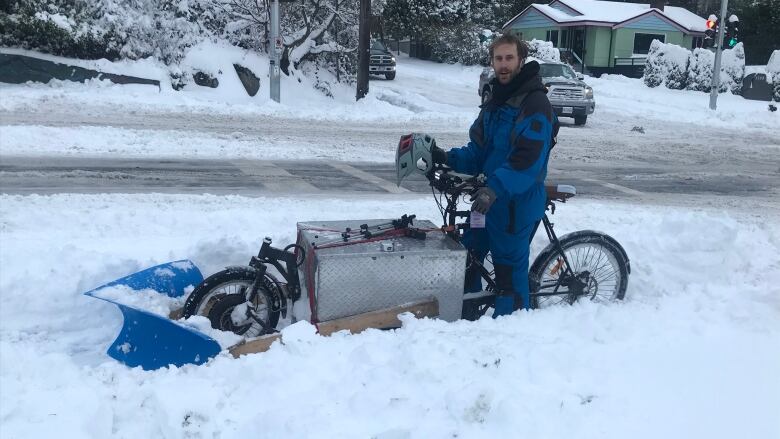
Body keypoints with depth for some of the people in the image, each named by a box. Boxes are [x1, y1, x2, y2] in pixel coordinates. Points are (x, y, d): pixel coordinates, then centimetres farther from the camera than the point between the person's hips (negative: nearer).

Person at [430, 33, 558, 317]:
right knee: (468, 257, 17)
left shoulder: (535, 104, -14)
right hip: (487, 198, 9)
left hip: (518, 203, -9)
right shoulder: (494, 102, 14)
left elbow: (528, 160, -25)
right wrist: (447, 158, -5)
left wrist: (495, 188, -35)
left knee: (509, 272, 0)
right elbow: (477, 153, 12)